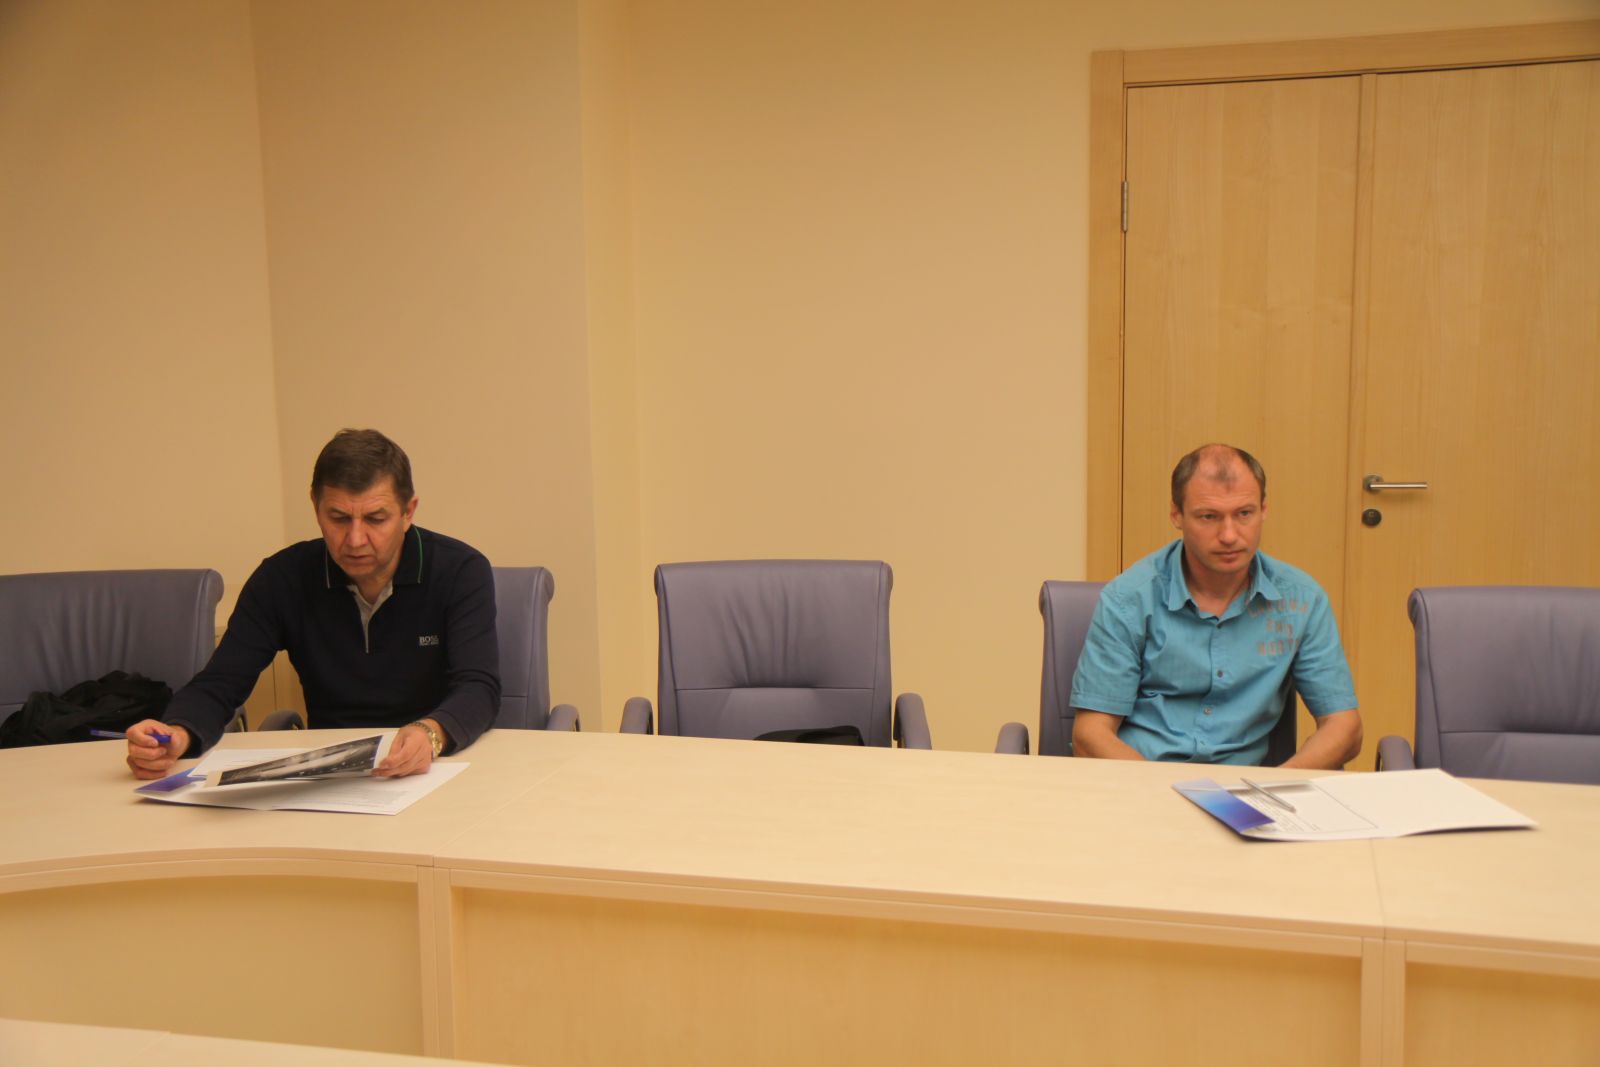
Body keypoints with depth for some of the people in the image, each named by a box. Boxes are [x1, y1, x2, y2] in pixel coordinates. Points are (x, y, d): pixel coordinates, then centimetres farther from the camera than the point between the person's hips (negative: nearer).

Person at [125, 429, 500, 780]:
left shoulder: (460, 571, -9)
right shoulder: (283, 578, -2)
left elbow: (479, 687, -19)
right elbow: (218, 685, -3)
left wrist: (431, 733, -41)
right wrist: (178, 735, -26)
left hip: (437, 772, -1)